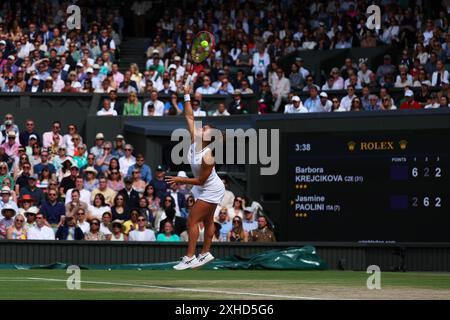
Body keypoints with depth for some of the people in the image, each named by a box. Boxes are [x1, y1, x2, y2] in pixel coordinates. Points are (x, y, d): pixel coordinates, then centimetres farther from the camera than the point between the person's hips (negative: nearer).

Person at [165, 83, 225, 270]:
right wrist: (187, 96, -15)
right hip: (207, 190, 9)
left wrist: (181, 180, -19)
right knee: (208, 222, 18)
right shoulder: (194, 142, -12)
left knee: (192, 221, -9)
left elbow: (201, 180, -24)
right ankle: (205, 254, 29)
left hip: (210, 191, -9)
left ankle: (190, 257, -7)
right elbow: (190, 117, -9)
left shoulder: (207, 158, -32)